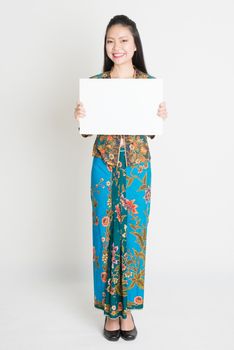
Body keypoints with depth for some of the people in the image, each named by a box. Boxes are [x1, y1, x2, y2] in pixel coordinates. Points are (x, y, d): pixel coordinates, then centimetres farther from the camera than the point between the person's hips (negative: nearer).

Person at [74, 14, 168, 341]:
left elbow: (152, 131, 5)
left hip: (137, 164, 0)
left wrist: (161, 117, -14)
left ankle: (128, 308, 23)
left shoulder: (149, 83, 1)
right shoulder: (95, 82, 2)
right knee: (105, 232, 4)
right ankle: (110, 307, 22)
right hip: (105, 164, 0)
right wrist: (80, 117, -14)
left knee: (133, 233, 5)